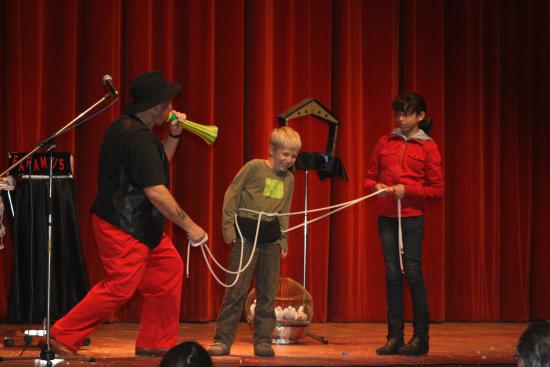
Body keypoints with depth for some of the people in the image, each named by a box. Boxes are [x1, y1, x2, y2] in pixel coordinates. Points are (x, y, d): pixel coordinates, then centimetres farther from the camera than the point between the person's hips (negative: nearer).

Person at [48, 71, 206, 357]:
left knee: (169, 269, 12)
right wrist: (190, 227, -18)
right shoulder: (139, 138, -22)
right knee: (120, 287, -11)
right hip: (124, 228, -11)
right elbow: (156, 192, -25)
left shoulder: (125, 127, 11)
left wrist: (174, 135, 12)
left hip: (139, 225, 11)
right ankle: (63, 337, -2)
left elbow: (157, 162, 28)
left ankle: (155, 343, 16)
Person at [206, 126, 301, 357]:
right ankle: (222, 340, 0)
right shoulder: (254, 167, -6)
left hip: (271, 238, 5)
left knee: (268, 291, 6)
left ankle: (263, 340, 13)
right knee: (237, 289, -5)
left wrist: (283, 240, 13)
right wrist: (228, 227, -6)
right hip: (246, 235, -5)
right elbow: (232, 195, -4)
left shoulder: (289, 179, 11)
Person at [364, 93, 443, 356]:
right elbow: (370, 177, 16)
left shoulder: (428, 147, 0)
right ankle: (394, 337, 8)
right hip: (386, 217, 4)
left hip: (412, 217, -4)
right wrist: (376, 187, -6)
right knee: (392, 275, 5)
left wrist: (407, 190, -13)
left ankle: (420, 338, 0)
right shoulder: (385, 143, 10)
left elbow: (437, 190, -2)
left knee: (413, 273, -6)